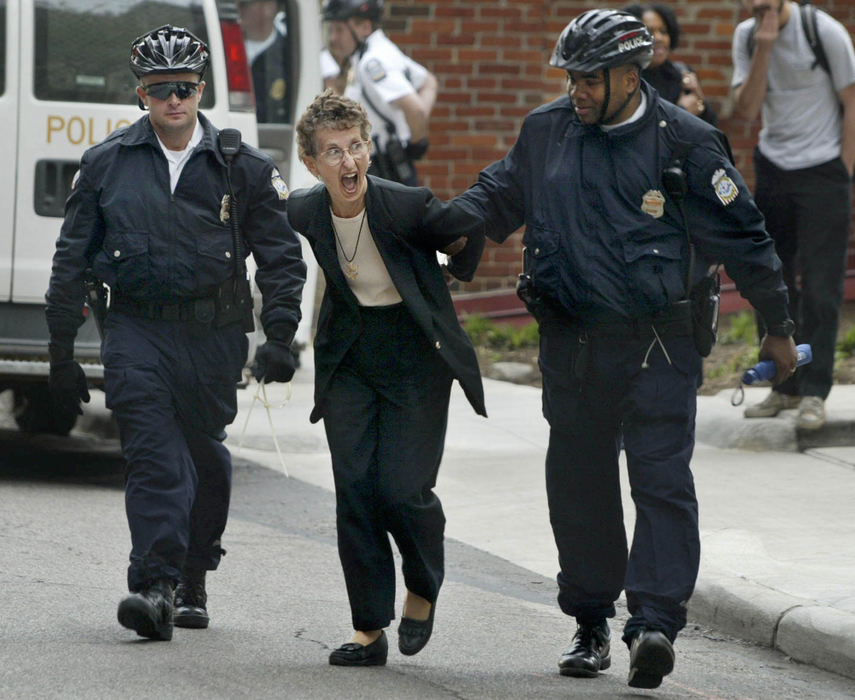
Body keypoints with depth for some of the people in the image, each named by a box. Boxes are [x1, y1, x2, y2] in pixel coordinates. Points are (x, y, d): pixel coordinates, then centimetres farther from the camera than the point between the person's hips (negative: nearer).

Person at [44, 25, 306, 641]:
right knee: (152, 453, -15)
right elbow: (73, 258, 9)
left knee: (205, 455, 12)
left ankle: (193, 582, 30)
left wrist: (279, 337, -4)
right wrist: (62, 349, 7)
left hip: (214, 334, 1)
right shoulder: (108, 164, 3)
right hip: (138, 329, -1)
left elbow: (281, 257, 7)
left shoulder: (242, 168, 3)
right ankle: (155, 588, -23)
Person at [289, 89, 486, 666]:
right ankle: (370, 629, 5)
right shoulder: (305, 212, -10)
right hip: (350, 356, 3)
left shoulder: (407, 206, -21)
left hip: (415, 355, -3)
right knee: (355, 489, -3)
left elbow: (470, 231, -2)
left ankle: (423, 588, 21)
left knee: (402, 489, -10)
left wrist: (445, 283, 11)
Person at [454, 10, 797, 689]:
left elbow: (742, 236, 1)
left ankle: (654, 621, -19)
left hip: (658, 344, -4)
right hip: (572, 344, 4)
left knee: (662, 480, -12)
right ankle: (590, 622, 20)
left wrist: (778, 329, 5)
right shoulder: (548, 131, 6)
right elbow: (500, 192, 24)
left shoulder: (685, 144, -5)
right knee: (578, 482, 9)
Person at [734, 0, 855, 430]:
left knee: (819, 286, -6)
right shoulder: (746, 37, 3)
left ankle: (814, 392, -3)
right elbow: (748, 108, -7)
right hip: (772, 169, 4)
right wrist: (764, 49, -18)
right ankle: (785, 387, 13)